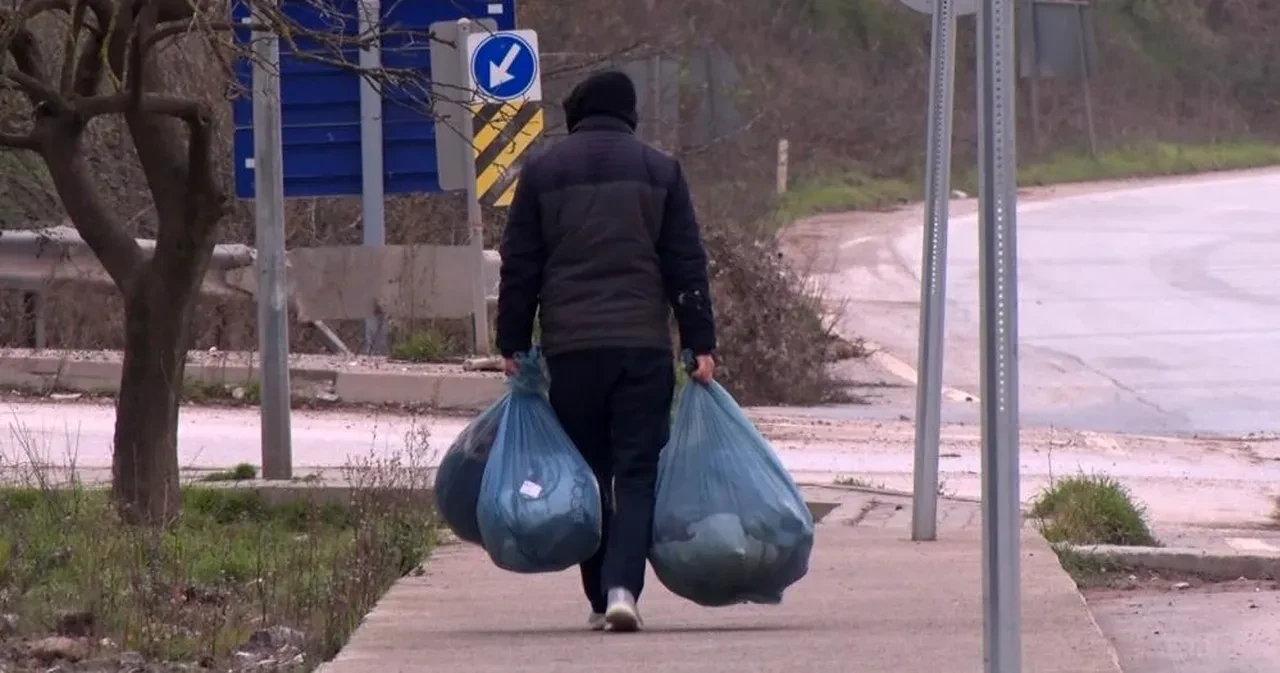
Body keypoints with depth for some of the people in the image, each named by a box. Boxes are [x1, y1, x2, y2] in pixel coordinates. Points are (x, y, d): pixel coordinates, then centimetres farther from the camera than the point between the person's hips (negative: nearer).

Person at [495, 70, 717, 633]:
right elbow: (687, 265, 4)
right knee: (639, 470, -2)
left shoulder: (541, 172, 7)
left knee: (586, 473, 10)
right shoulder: (660, 171, 6)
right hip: (643, 343, -1)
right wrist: (700, 344, 5)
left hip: (570, 347, 1)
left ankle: (599, 598, 12)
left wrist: (513, 345, 12)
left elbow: (519, 268, 7)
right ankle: (622, 586, -19)